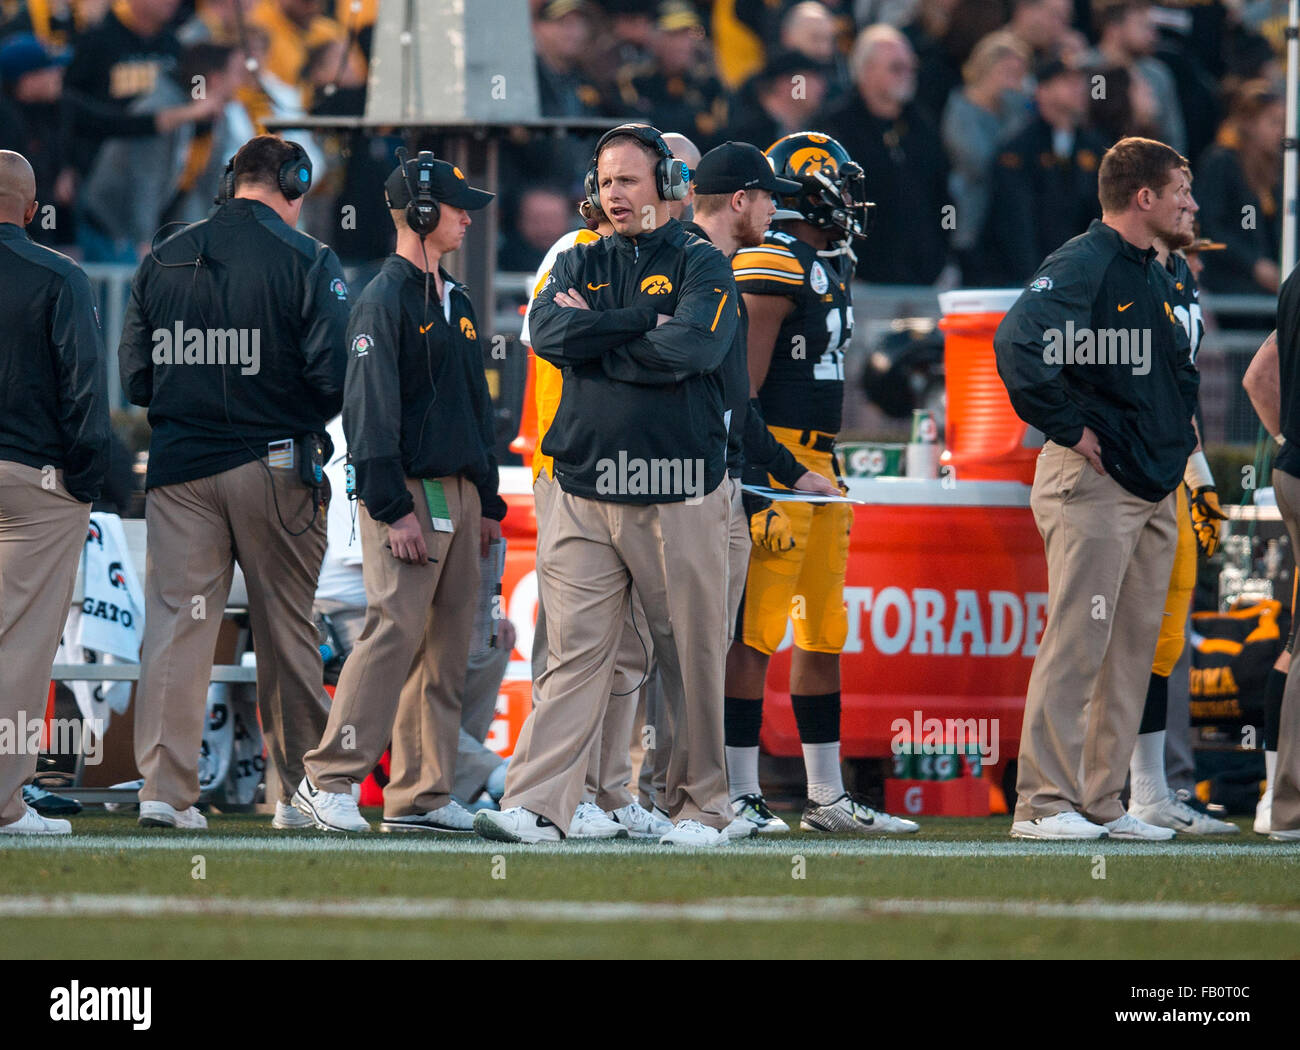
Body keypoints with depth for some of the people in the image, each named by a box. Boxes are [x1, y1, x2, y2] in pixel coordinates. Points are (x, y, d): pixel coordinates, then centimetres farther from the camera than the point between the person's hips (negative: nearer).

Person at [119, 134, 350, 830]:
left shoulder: (162, 261, 6)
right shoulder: (307, 262, -5)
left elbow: (134, 375, 6)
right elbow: (333, 375, -12)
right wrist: (303, 420, 8)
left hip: (179, 468, 3)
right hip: (274, 470, -2)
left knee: (176, 623, 0)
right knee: (286, 626, 8)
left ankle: (164, 790, -9)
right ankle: (298, 791, 14)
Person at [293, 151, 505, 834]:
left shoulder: (455, 303, 20)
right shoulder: (385, 302, -8)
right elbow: (370, 411, -14)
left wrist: (488, 501, 20)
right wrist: (393, 509, -19)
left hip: (459, 492, 9)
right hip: (408, 490, -9)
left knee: (447, 647, 5)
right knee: (395, 631, -15)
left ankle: (422, 794, 7)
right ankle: (329, 779, -13)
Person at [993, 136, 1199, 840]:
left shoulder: (1151, 277, 17)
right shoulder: (1080, 266, -13)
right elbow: (1018, 345, -27)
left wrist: (1177, 434, 17)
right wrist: (1067, 428, -21)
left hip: (1153, 489, 9)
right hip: (1093, 483, -9)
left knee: (1134, 648, 8)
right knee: (1078, 641, -9)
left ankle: (1101, 801, 12)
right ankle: (1044, 802, -7)